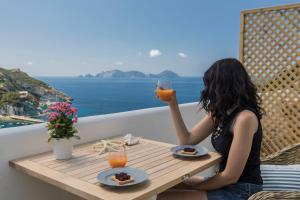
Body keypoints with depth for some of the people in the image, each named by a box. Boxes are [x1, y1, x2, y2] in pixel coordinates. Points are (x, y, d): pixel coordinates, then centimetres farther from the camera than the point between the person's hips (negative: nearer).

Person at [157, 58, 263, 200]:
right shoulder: (220, 112, 6)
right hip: (225, 184, 9)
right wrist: (172, 103, 2)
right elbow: (187, 140, 5)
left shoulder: (245, 118, -22)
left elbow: (231, 176, -22)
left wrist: (194, 186, -11)